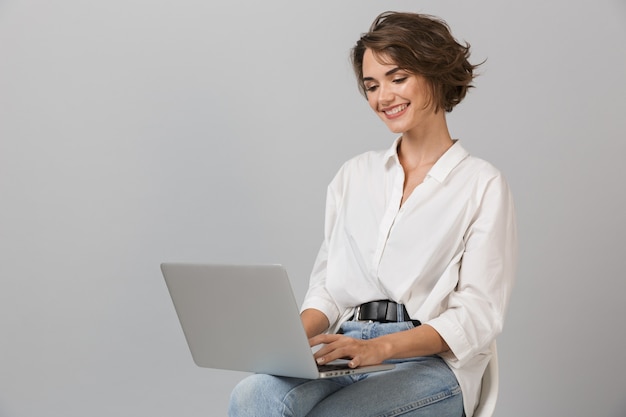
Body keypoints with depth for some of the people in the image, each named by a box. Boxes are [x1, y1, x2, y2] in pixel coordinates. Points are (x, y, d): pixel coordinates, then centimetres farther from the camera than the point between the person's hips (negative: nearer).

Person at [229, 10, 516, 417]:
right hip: (345, 355, 4)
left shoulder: (482, 185, 2)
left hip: (432, 364, -3)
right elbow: (326, 287, 16)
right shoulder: (354, 175, 18)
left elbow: (477, 316, -5)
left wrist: (381, 347, -20)